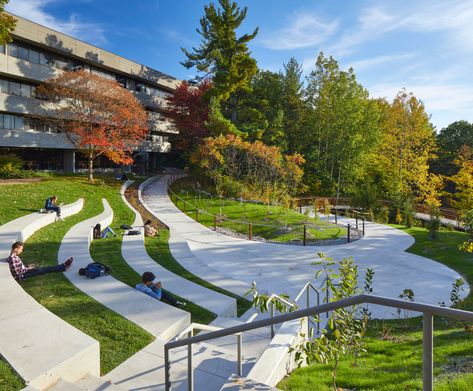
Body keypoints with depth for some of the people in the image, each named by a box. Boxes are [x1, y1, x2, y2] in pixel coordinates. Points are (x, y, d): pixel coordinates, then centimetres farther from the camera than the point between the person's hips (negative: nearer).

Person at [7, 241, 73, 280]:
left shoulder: (15, 256, 11)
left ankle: (63, 266, -1)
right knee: (40, 271, -12)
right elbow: (16, 271, -24)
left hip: (23, 272, 9)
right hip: (20, 276, -9)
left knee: (43, 269, 1)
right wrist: (28, 268, -14)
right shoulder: (12, 258, -20)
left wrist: (27, 266, 9)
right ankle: (64, 266, -11)